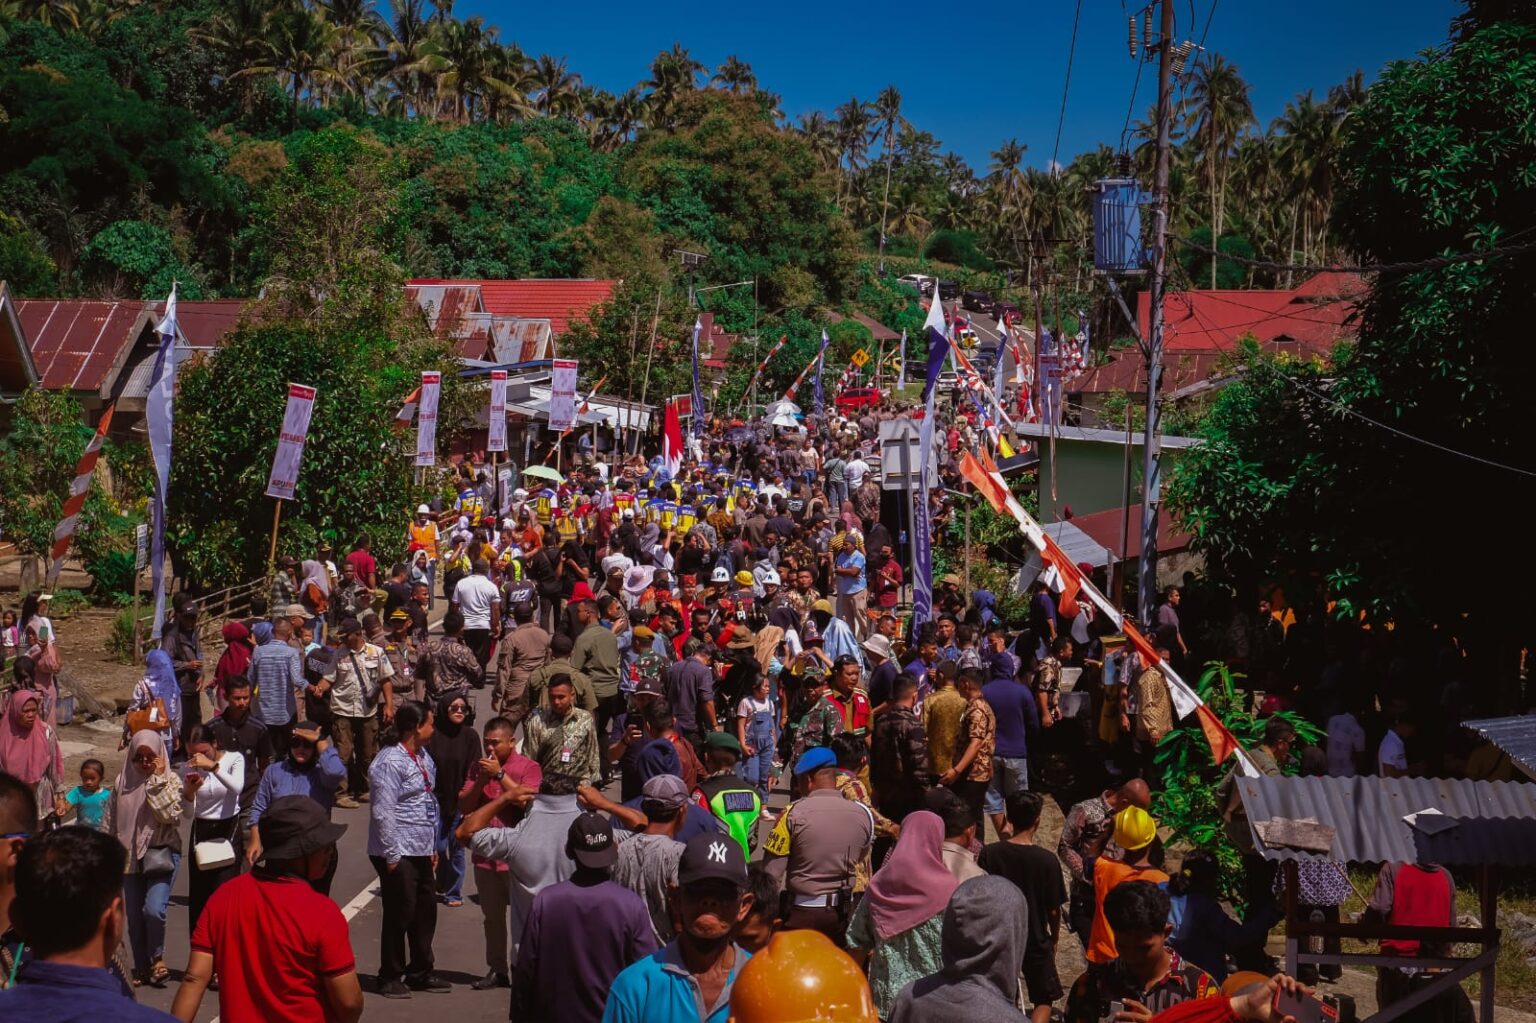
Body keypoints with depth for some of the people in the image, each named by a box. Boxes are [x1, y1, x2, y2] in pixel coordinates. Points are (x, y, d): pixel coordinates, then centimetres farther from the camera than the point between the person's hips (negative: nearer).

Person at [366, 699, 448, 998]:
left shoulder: (423, 757, 11)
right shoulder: (390, 762, -17)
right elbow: (383, 812, -19)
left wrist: (433, 847, 18)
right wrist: (392, 855, -18)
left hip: (420, 850, 9)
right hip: (398, 853, -9)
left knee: (426, 910, 14)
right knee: (400, 914, 1)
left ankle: (420, 972, 28)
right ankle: (391, 978, 15)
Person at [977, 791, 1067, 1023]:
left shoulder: (989, 854, -13)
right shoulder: (1047, 860, -18)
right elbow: (1053, 909, -9)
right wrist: (1055, 936, 11)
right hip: (1035, 939, -2)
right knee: (1044, 999, 16)